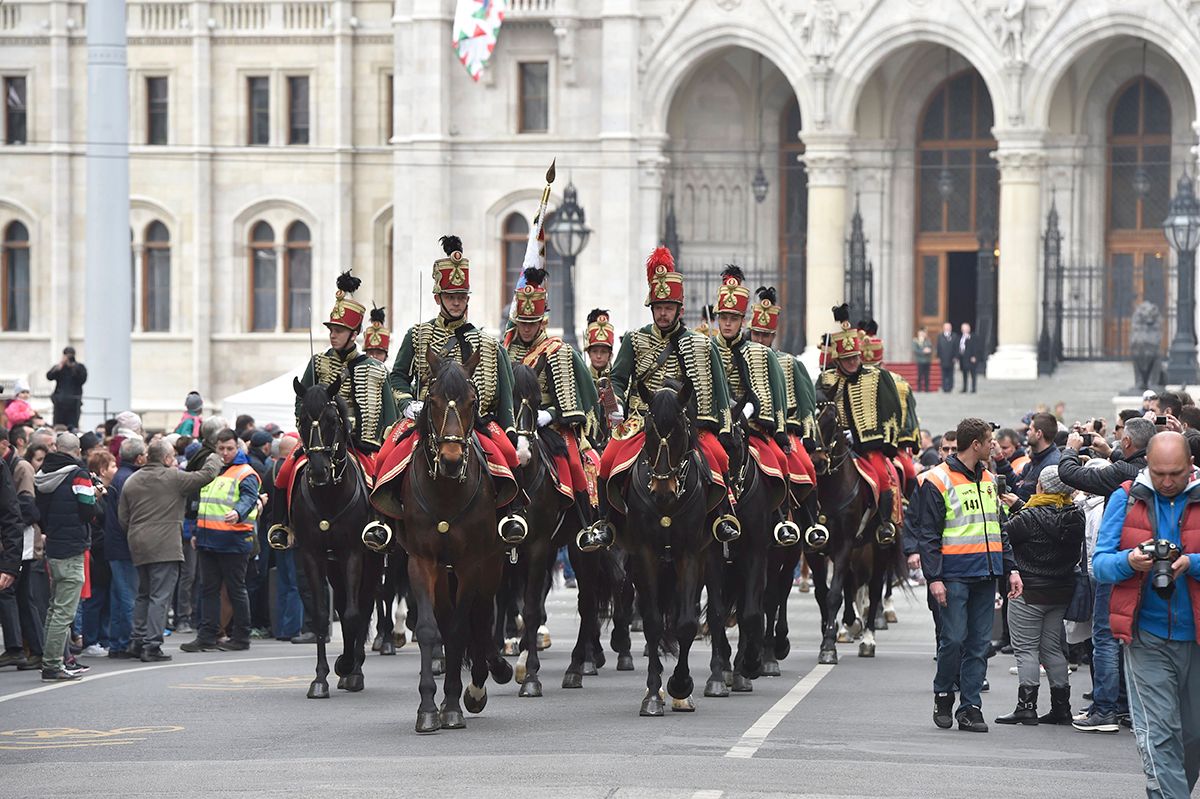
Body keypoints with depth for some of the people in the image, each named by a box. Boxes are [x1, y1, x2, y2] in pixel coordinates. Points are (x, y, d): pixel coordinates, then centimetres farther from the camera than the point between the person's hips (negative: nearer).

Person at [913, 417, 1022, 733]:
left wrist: (1011, 568, 14)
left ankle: (970, 707, 8)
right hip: (955, 573, -6)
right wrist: (934, 577, -15)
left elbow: (999, 529, 23)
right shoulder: (938, 480, -6)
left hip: (986, 575, 6)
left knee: (979, 643, 4)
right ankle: (943, 695, 12)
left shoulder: (988, 480, 16)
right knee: (954, 638, -9)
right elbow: (927, 533, -8)